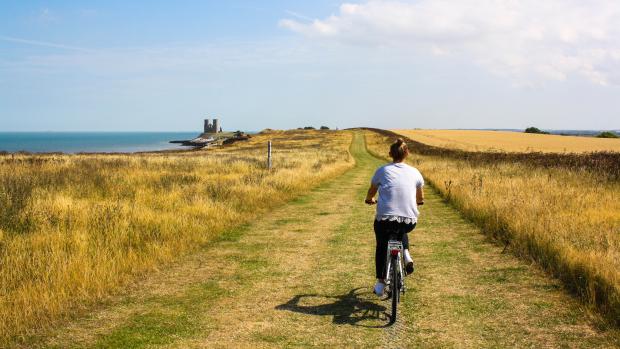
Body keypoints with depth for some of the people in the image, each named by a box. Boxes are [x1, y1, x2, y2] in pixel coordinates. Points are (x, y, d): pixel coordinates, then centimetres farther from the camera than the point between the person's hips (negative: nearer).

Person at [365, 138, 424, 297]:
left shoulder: (382, 170, 5)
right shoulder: (414, 172, 8)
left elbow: (371, 192, 22)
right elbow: (420, 199, 23)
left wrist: (370, 200, 45)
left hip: (385, 220, -1)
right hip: (409, 221, 1)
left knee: (381, 247, 28)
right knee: (402, 231, 38)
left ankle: (380, 283, 27)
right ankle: (406, 254, 14)